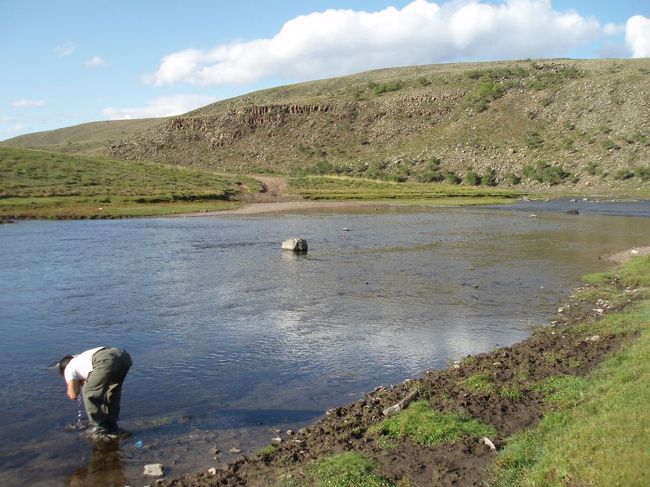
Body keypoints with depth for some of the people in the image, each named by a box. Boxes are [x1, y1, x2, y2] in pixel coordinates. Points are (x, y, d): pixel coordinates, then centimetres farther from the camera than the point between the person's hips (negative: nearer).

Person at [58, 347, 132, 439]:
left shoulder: (69, 368, 27)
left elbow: (73, 395, 20)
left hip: (106, 361, -7)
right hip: (124, 355, 7)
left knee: (89, 393, 15)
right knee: (113, 391, 29)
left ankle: (100, 430, 21)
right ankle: (112, 428, 35)